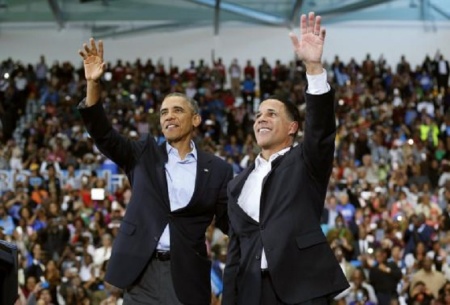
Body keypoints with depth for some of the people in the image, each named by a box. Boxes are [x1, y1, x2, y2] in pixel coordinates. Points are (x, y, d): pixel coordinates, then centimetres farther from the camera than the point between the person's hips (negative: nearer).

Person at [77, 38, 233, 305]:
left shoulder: (217, 169, 8)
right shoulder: (144, 153, 11)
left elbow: (231, 221, 8)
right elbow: (103, 134, 2)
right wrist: (94, 84, -12)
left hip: (186, 275, -1)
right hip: (141, 271, 1)